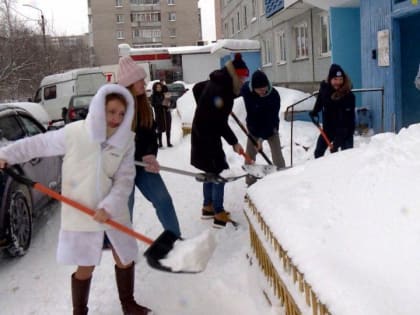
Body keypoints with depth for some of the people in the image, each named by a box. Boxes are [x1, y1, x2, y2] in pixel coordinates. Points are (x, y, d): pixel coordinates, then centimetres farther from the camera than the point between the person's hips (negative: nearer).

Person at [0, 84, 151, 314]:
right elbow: (39, 144, -2)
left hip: (114, 212, 3)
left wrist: (108, 206, -22)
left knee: (125, 259, 16)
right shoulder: (74, 132, -16)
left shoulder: (127, 139, -9)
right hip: (80, 212, -3)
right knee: (85, 267, 7)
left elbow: (124, 179, -10)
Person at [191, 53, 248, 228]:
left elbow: (197, 88, 24)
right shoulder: (221, 90, -25)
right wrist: (233, 142, -17)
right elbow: (220, 122, -25)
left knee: (211, 172, 18)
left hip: (203, 132, 10)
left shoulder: (217, 82, 5)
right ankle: (219, 215, -2)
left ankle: (208, 207, 30)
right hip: (207, 135, -10)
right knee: (219, 172, -7)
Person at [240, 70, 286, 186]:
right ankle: (250, 183, 22)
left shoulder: (274, 95, -31)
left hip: (270, 129, -3)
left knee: (277, 156, -5)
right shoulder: (246, 89, -24)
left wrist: (262, 137, -31)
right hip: (253, 128, 3)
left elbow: (272, 118, -28)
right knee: (249, 156, 7)